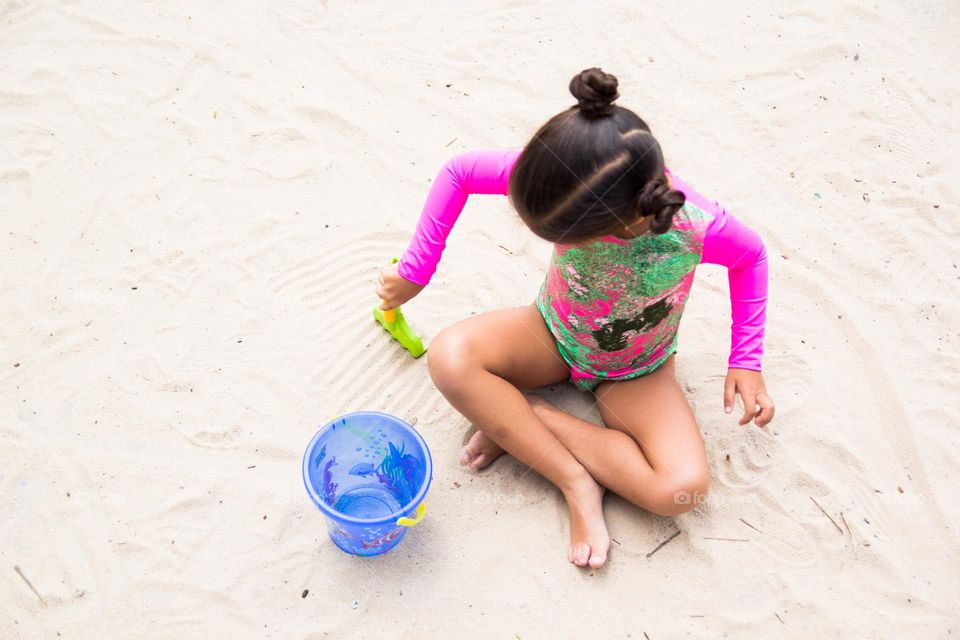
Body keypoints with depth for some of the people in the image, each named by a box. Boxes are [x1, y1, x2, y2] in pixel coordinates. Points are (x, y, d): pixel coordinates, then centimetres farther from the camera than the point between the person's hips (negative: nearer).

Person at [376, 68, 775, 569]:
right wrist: (414, 272, -11)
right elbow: (459, 170, -16)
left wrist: (746, 361, -12)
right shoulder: (568, 176, -32)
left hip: (635, 372, -1)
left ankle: (513, 419, -10)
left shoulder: (696, 227, -36)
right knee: (450, 357, -29)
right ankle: (578, 485, -17)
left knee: (684, 489, -25)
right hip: (553, 336, 1)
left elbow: (751, 256, -11)